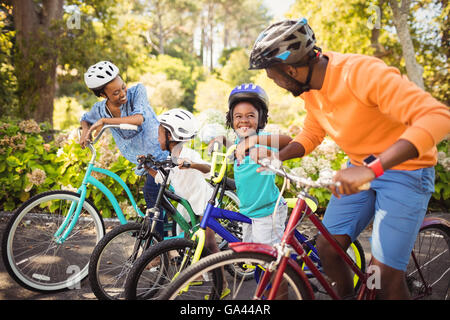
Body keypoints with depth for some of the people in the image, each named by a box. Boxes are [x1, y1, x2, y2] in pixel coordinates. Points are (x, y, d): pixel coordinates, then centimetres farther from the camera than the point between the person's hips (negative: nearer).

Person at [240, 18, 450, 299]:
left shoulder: (362, 73, -28)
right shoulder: (310, 87, -3)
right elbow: (311, 134, 11)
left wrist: (374, 167, -47)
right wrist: (277, 156, -8)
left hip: (404, 169, -7)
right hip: (360, 170, 7)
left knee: (384, 274, -10)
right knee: (327, 249, 2)